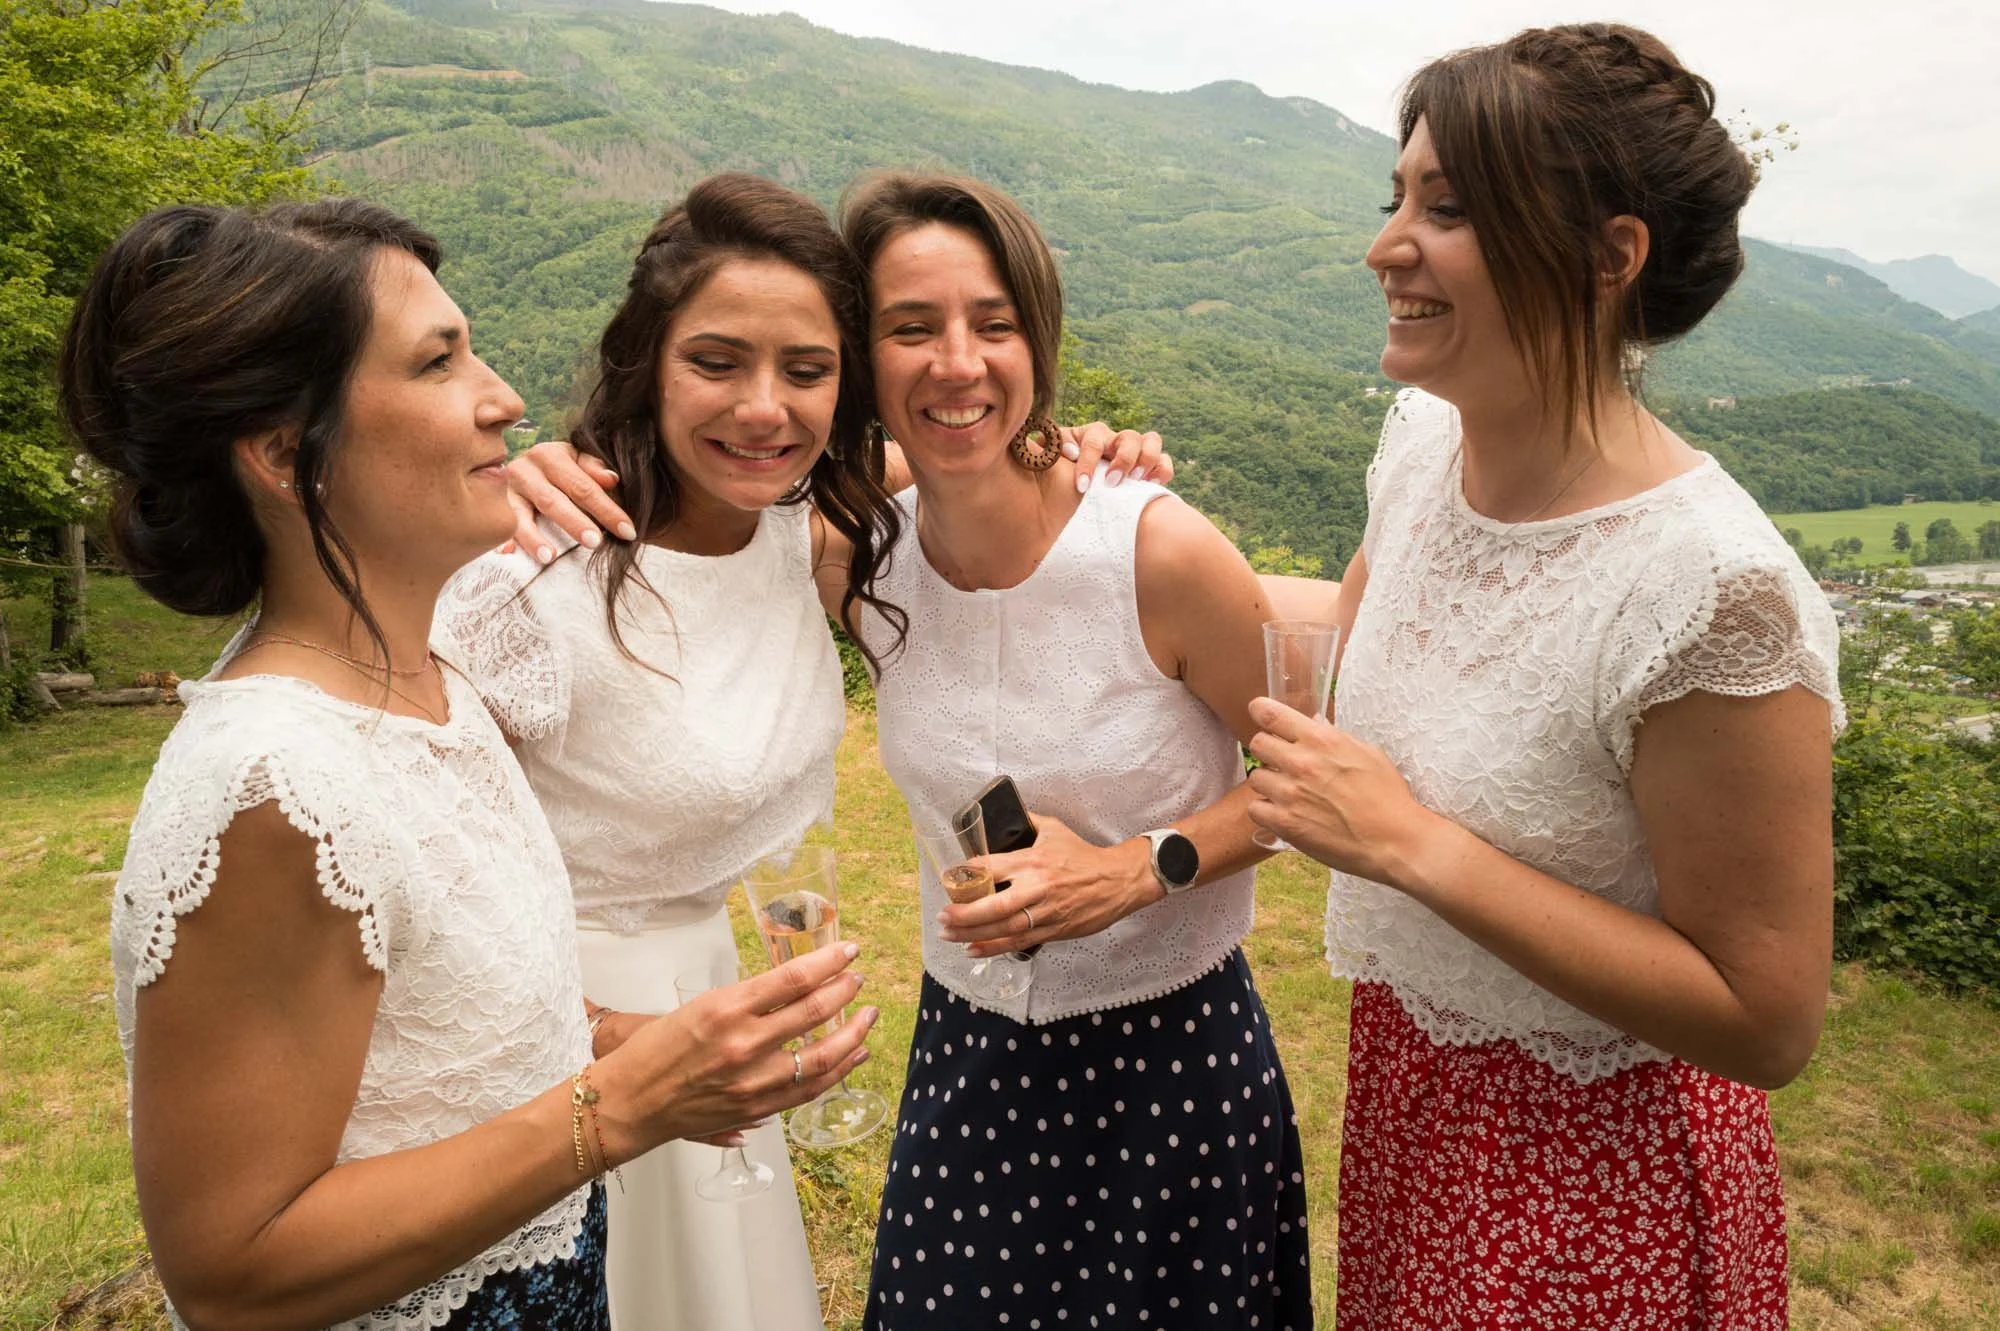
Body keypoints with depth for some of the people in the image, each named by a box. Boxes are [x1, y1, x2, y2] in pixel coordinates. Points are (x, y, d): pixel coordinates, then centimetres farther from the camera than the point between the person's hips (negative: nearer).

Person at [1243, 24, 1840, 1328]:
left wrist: (1415, 845, -29)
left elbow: (1766, 1023, -24)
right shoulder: (1424, 438, -8)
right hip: (1406, 1081, 7)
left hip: (1588, 1167, -6)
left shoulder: (1707, 590, -31)